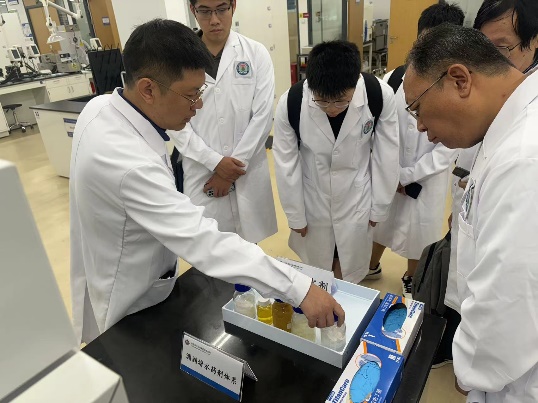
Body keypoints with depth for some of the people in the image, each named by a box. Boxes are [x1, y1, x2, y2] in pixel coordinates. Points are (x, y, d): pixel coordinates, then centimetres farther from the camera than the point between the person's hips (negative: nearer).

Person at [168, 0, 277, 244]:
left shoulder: (256, 54, -1)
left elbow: (262, 116, -4)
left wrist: (234, 164, -8)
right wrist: (215, 162, -11)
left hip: (247, 172, 1)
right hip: (202, 172, 0)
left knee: (248, 242, 13)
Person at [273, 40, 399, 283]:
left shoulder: (380, 96, -22)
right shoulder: (290, 103, -23)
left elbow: (386, 155, -9)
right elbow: (286, 163, -11)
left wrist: (380, 206, 0)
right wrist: (295, 215, -2)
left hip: (356, 200, 0)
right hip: (313, 200, 0)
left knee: (350, 274, 16)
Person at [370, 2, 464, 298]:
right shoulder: (393, 79, -9)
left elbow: (450, 147, -13)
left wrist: (407, 175, -13)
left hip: (426, 179, -1)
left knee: (420, 232, 15)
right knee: (379, 221, 19)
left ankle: (410, 279, 43)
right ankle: (372, 267, 46)